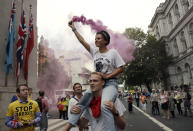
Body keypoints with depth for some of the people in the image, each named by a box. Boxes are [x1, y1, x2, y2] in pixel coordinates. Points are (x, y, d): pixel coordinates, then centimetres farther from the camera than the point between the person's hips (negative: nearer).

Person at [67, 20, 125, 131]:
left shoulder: (113, 52, -3)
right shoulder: (94, 51, 10)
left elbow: (121, 68, -5)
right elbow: (82, 41, 11)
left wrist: (107, 76, -15)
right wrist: (73, 28, 13)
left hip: (110, 83, -5)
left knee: (104, 106, -31)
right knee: (81, 103, -3)